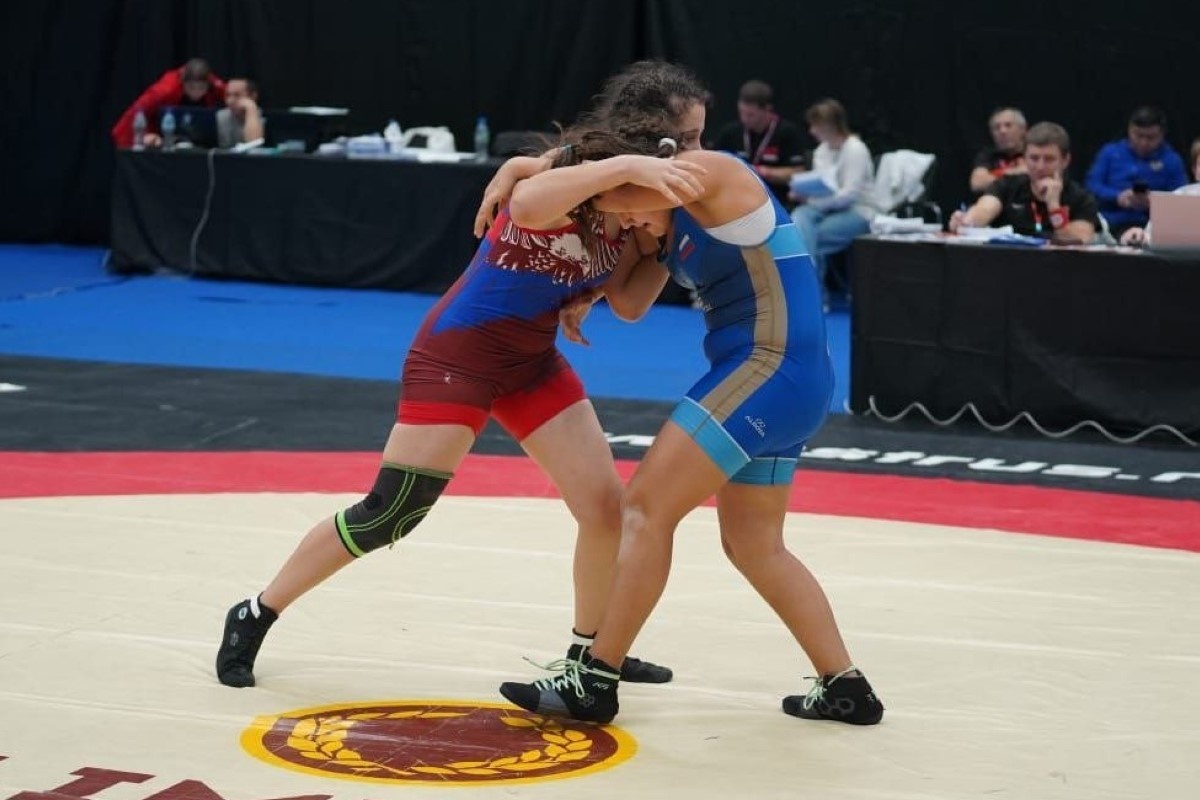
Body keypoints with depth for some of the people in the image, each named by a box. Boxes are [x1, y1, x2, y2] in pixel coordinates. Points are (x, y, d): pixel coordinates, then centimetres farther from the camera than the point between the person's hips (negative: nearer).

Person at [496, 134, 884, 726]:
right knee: (754, 547, 17)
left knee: (646, 508, -6)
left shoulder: (708, 174, -14)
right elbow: (629, 303, 18)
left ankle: (596, 681, 0)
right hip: (781, 384, 11)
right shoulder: (675, 222, 15)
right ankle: (845, 688, 21)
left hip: (772, 369, -11)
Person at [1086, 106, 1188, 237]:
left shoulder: (1171, 161, 10)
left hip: (1148, 227, -2)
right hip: (1108, 225, 2)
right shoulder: (1110, 152, 15)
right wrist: (1117, 197, -11)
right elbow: (1092, 184, 8)